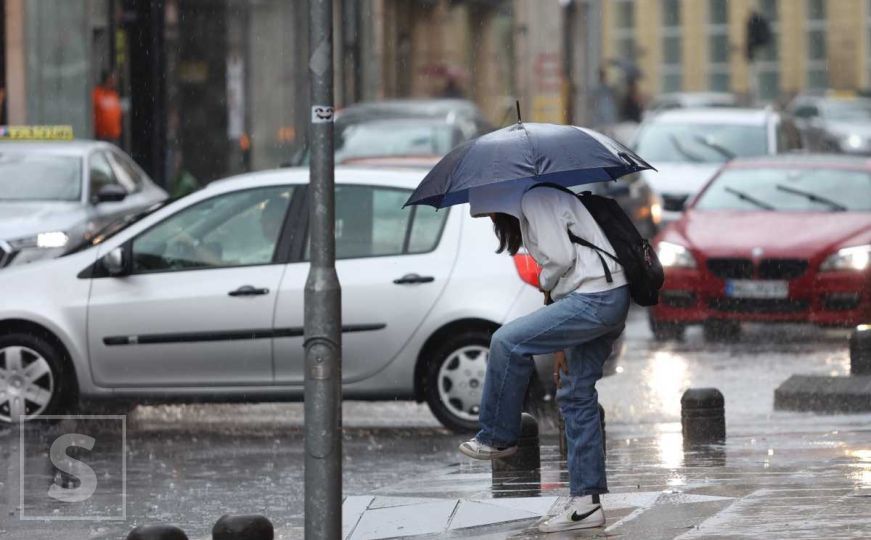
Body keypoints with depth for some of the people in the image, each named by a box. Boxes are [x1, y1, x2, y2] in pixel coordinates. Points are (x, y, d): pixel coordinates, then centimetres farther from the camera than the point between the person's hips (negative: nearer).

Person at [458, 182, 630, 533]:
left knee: (507, 343, -12)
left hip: (595, 299, -11)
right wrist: (562, 345, 25)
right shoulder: (543, 202, 25)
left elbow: (561, 258, -18)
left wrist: (546, 286, 5)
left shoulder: (535, 201, -7)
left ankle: (497, 438, 1)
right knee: (575, 395, 12)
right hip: (607, 302, 11)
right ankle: (586, 503, 13)